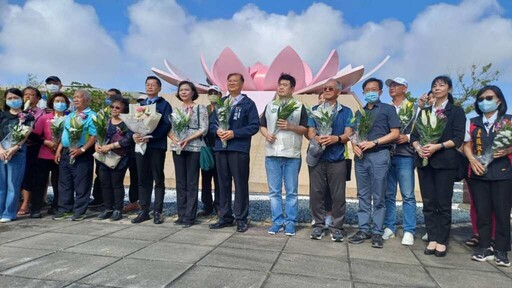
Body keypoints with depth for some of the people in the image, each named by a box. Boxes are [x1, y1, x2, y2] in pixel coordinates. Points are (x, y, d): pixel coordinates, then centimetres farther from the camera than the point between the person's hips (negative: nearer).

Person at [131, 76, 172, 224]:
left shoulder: (164, 105, 2)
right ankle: (143, 211, 15)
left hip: (157, 146, -5)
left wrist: (150, 137, -20)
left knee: (158, 180, 1)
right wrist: (134, 134, -9)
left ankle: (157, 212, 7)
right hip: (140, 145, 5)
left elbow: (166, 125, -10)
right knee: (143, 180, 8)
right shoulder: (141, 105, 19)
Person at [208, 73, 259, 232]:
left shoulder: (248, 103, 2)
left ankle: (241, 219, 7)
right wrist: (217, 130, -7)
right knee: (223, 183, 9)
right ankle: (225, 217, 18)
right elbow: (212, 123, 16)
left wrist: (234, 133, -16)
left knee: (240, 184, -1)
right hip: (220, 148, 5)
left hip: (239, 149, -5)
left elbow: (254, 126, -6)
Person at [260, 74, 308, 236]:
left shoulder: (299, 107, 5)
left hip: (292, 155, -3)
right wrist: (266, 134, -4)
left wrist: (291, 127, -13)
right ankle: (277, 221, 15)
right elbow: (262, 125, 16)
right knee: (274, 191, 6)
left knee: (291, 191, 3)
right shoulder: (270, 105, 14)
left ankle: (290, 222, 11)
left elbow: (305, 129, 2)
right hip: (272, 154, 3)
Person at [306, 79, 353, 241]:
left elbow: (348, 134, 1)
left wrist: (335, 138, -20)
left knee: (338, 195, 0)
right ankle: (319, 225, 15)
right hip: (317, 157, 1)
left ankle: (336, 227, 12)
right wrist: (317, 138, -18)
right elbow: (310, 132, 5)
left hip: (337, 159, -1)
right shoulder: (315, 110, 15)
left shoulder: (346, 111, 10)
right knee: (316, 193, 2)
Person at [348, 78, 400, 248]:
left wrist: (373, 142, -12)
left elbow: (395, 133, -2)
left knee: (378, 197, -2)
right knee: (363, 196, 6)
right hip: (361, 157, 5)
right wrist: (354, 145, -4)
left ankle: (377, 232, 4)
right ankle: (363, 229, 12)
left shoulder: (388, 109, 7)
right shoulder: (359, 112, 20)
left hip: (379, 155, -4)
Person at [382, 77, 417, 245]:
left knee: (408, 195, -2)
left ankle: (409, 231, 4)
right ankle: (389, 227, 16)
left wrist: (407, 137, -14)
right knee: (388, 194, 7)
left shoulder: (412, 108, 5)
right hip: (386, 155, 3)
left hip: (405, 156, -3)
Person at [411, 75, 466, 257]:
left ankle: (442, 241, 8)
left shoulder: (456, 111, 5)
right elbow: (414, 135, 10)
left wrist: (437, 147, -18)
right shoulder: (425, 111, 16)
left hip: (445, 161, -3)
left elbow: (458, 139, -4)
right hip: (424, 161, 4)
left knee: (443, 203, -1)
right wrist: (418, 148, -10)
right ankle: (432, 239, 11)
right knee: (428, 203, 3)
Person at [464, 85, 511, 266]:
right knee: (482, 211, 5)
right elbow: (467, 145, 10)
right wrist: (472, 160, -7)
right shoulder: (472, 122, 11)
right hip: (478, 172, 2)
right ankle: (485, 247, 15)